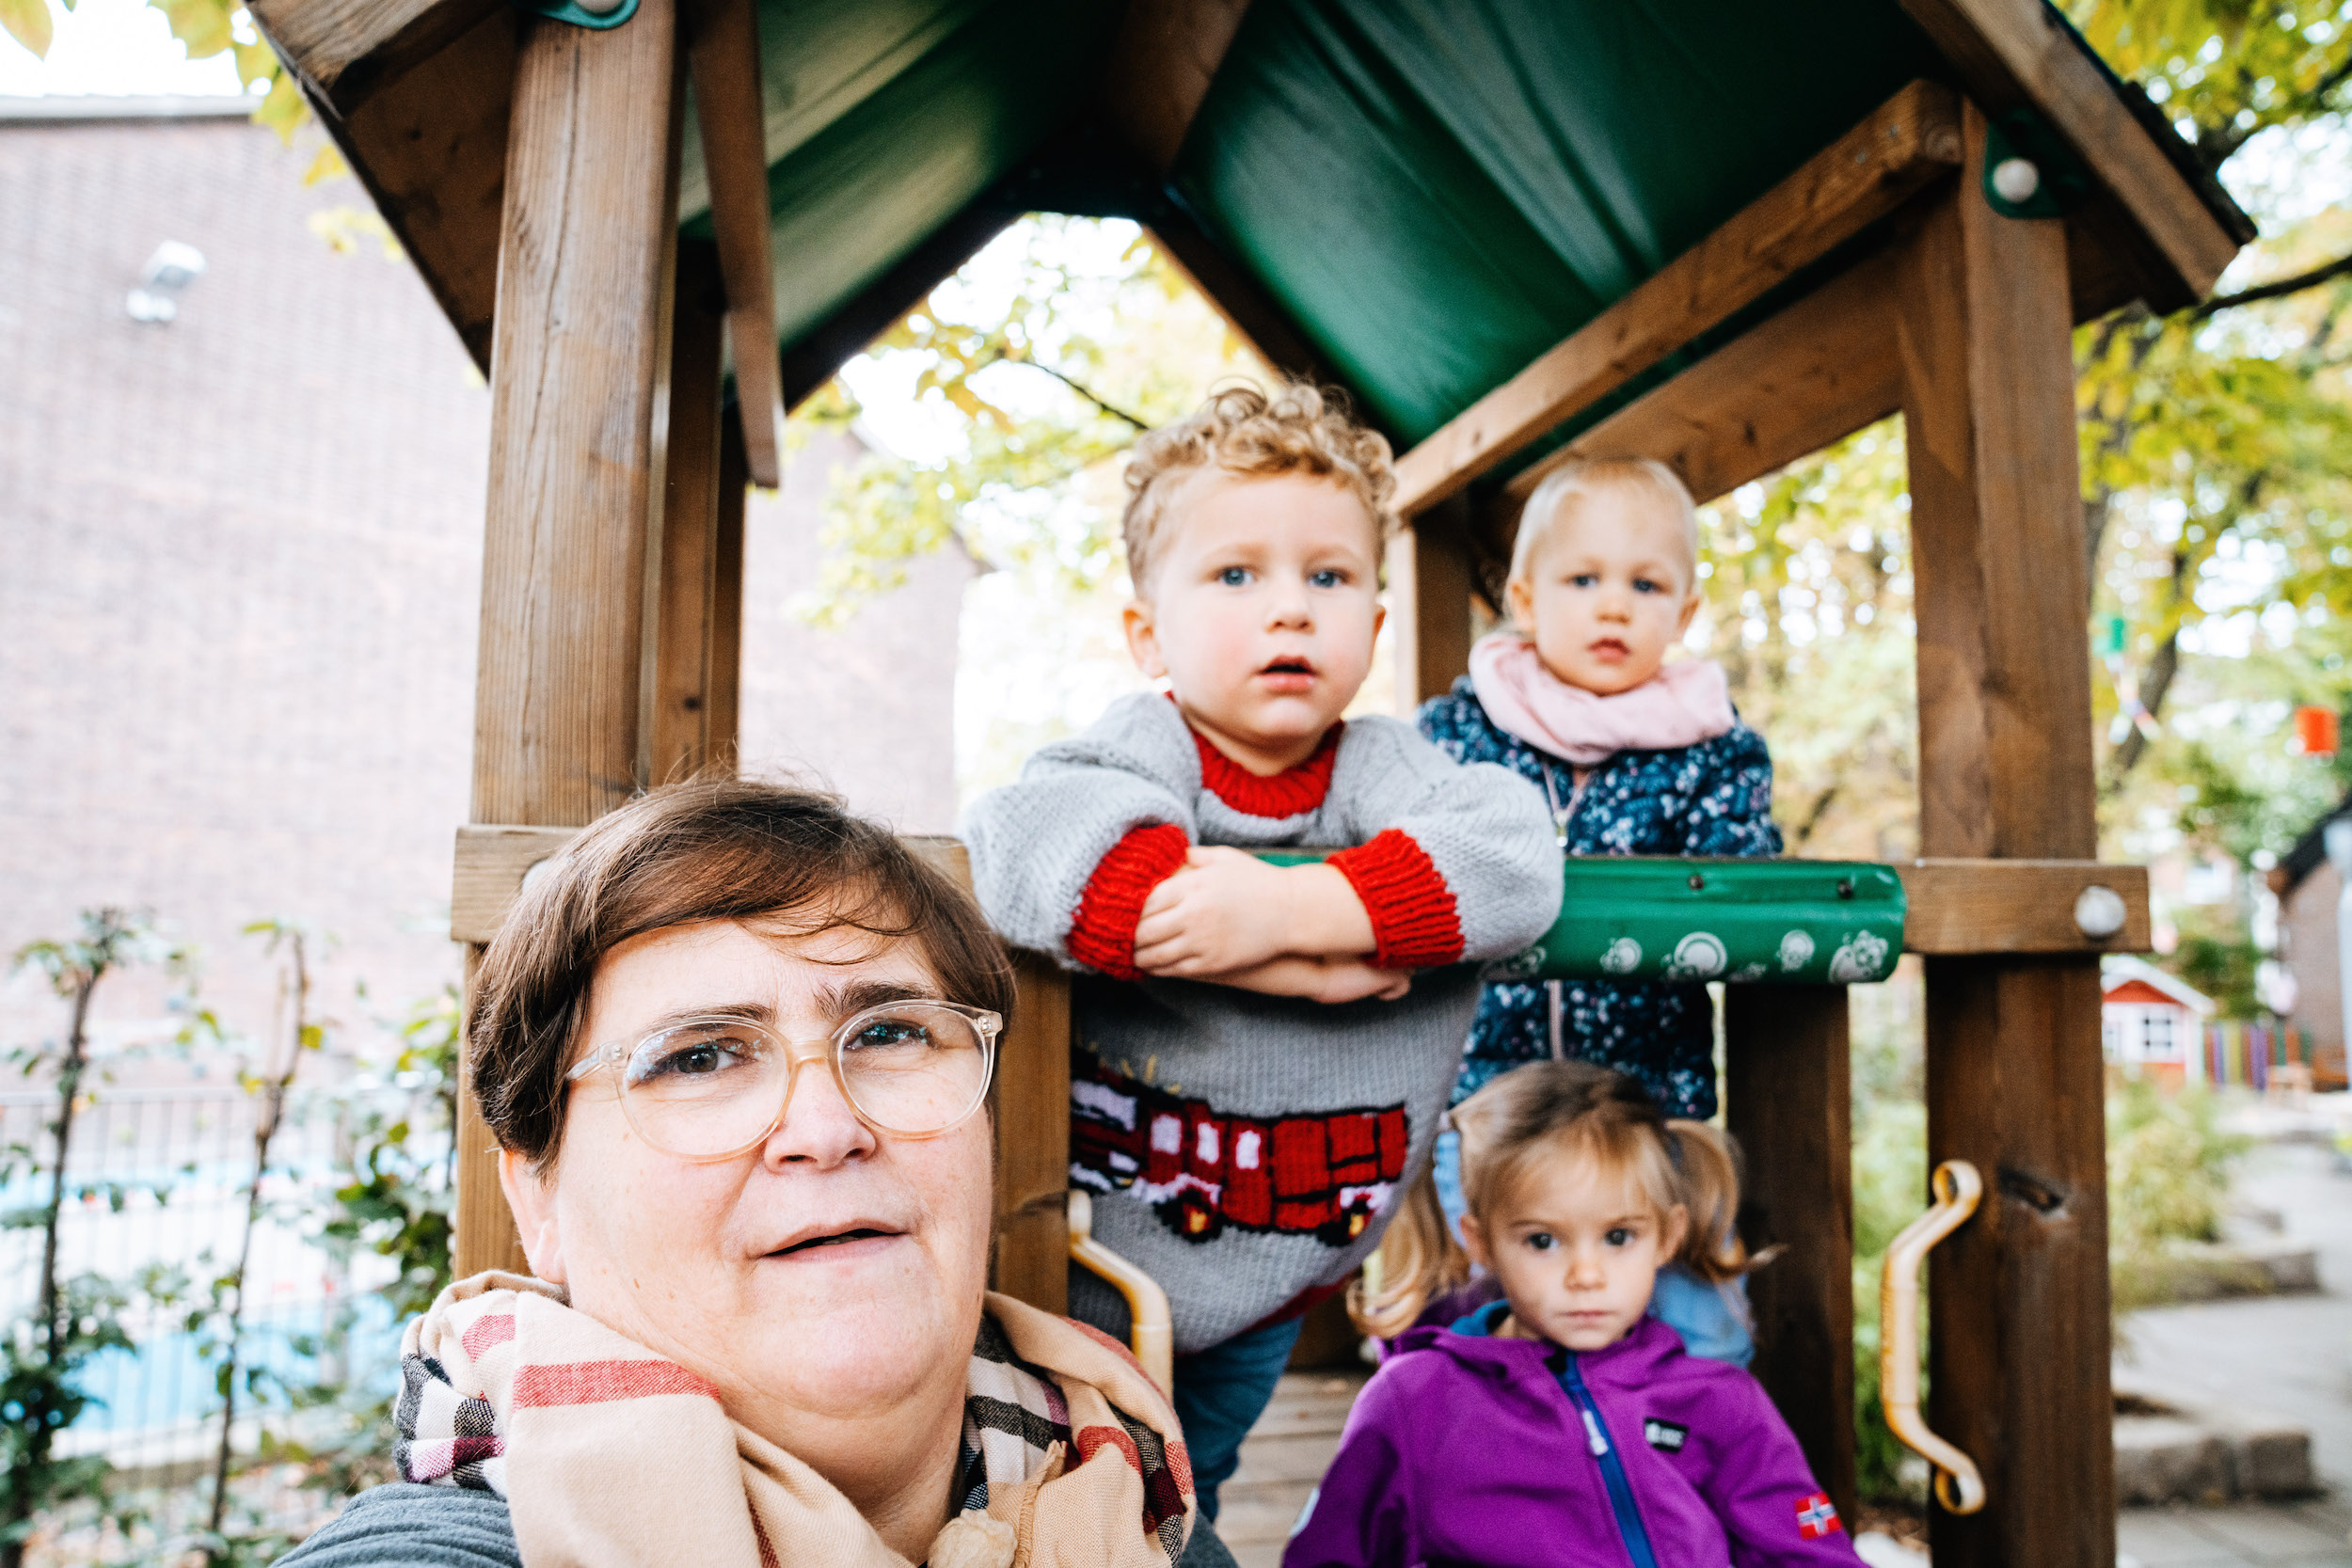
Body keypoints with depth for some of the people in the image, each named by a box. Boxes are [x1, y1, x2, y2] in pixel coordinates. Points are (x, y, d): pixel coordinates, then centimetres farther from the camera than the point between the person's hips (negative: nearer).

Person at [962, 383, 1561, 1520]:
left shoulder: (1383, 770, -9)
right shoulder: (1143, 749, -16)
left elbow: (1515, 857, -27)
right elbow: (1021, 836, -38)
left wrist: (1299, 905, -41)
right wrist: (1272, 957, -41)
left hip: (1268, 1293, 3)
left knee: (1180, 1504, 28)